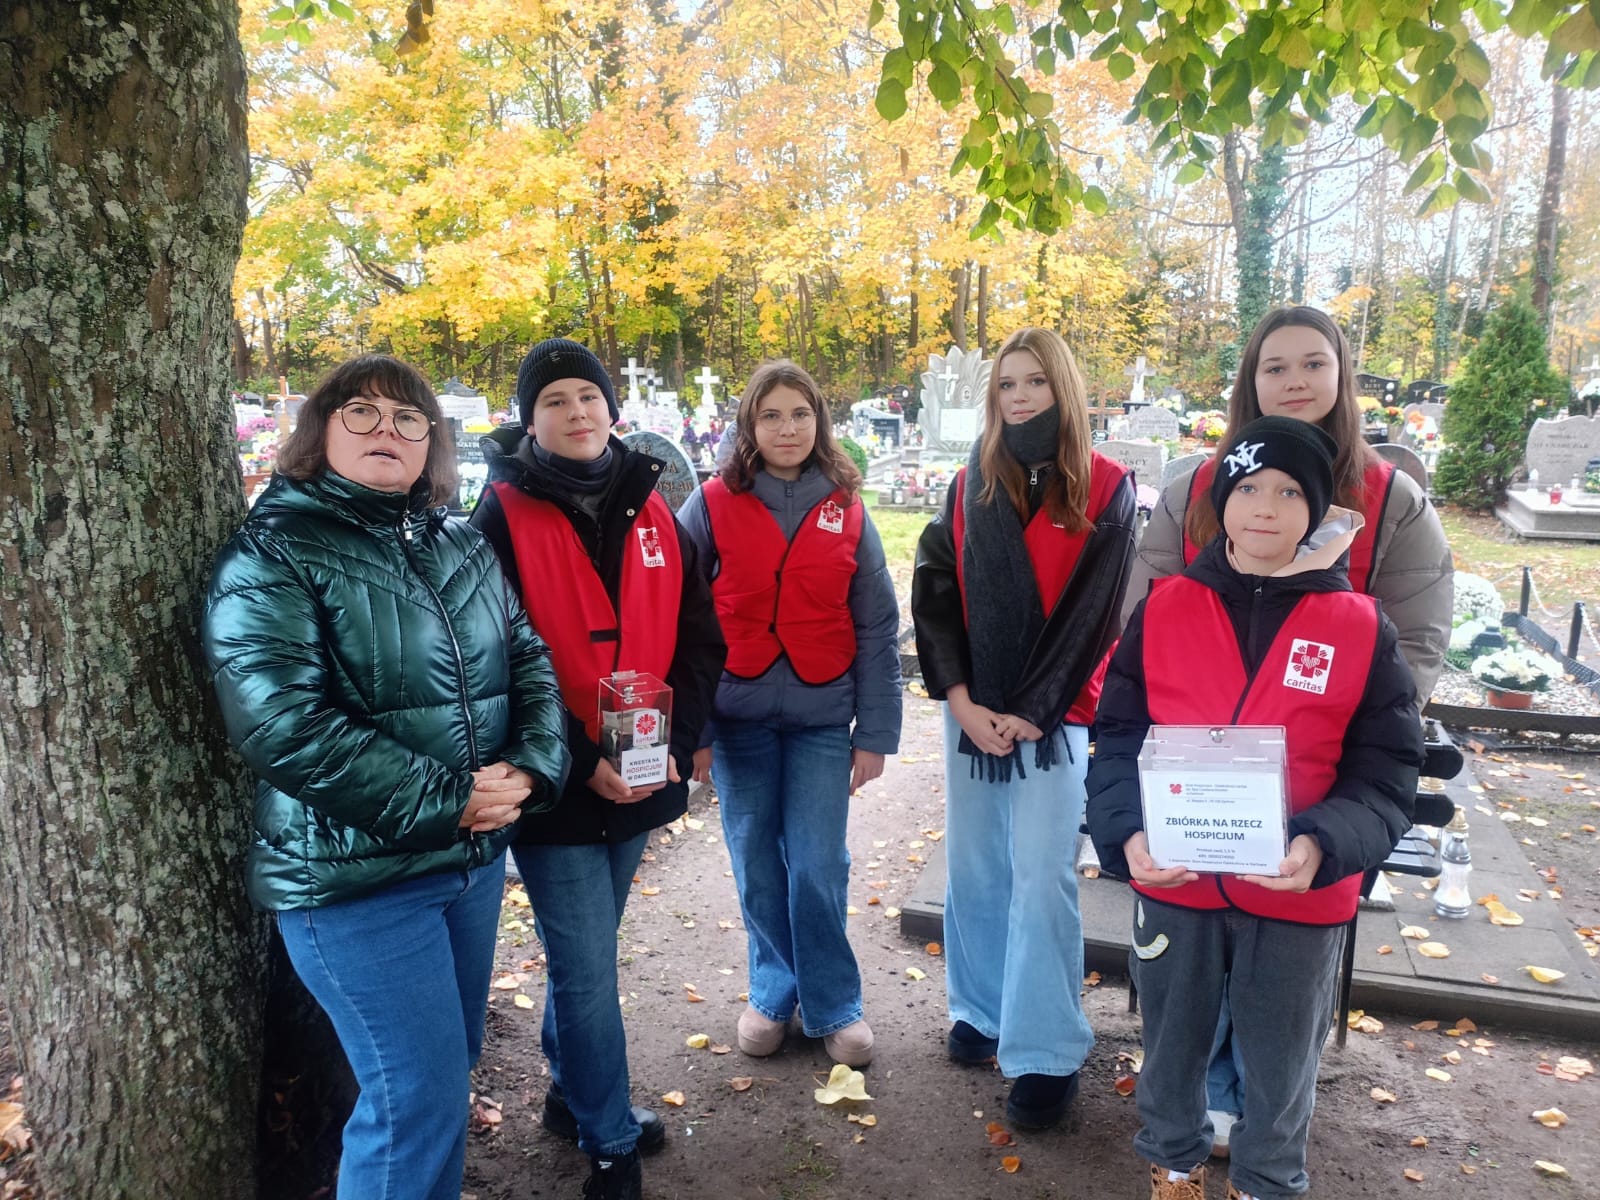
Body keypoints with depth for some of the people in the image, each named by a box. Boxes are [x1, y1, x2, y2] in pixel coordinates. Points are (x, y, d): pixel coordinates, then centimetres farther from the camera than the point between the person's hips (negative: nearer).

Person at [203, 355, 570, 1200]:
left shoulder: (461, 549, 9)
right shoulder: (271, 557, -10)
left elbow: (528, 661, 9)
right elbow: (285, 727, -21)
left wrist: (532, 767, -10)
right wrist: (446, 799, -21)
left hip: (477, 856, 7)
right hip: (354, 876, -6)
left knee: (452, 1066, 20)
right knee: (420, 1096, -1)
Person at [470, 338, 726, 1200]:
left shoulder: (650, 510, 5)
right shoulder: (503, 516, -8)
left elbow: (698, 639, 5)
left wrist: (676, 742, -9)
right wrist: (580, 761, -18)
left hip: (641, 777, 5)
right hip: (554, 789, -4)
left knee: (581, 955, 21)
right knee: (589, 971, 2)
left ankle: (571, 1094, 42)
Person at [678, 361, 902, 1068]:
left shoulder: (847, 513, 3)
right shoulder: (712, 505, -1)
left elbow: (878, 629, 4)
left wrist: (876, 732, 0)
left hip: (822, 721, 0)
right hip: (737, 717, 0)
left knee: (818, 869, 1)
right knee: (758, 868, 10)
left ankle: (832, 1005, 22)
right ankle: (774, 994, 31)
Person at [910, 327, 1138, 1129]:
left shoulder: (1105, 490, -3)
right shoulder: (970, 486, 7)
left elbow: (1093, 615, -8)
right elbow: (934, 595, 2)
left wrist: (1031, 713, -12)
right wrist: (959, 699, -9)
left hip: (1052, 717, -3)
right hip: (970, 714, 4)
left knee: (1041, 883, -2)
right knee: (973, 872, 13)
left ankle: (1047, 1054, 11)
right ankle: (981, 1009, 31)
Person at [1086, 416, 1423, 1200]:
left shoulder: (1362, 627, -7)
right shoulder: (1164, 608, -5)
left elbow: (1386, 776, -6)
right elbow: (1119, 738, -4)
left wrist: (1323, 846, -24)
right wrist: (1129, 831, -21)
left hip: (1299, 895, 0)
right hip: (1173, 881, 1)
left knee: (1280, 1063, 20)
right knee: (1171, 1044, 20)